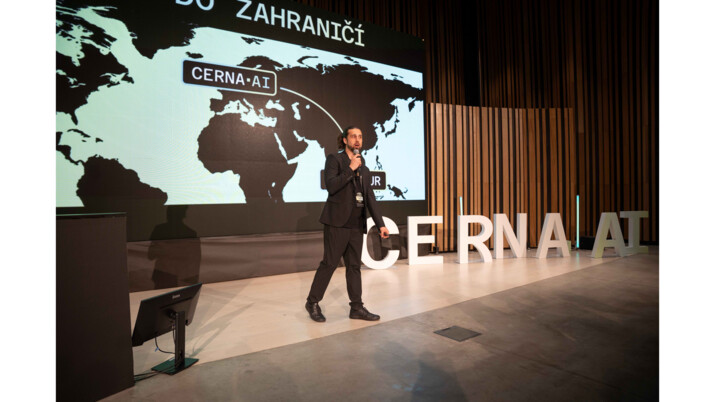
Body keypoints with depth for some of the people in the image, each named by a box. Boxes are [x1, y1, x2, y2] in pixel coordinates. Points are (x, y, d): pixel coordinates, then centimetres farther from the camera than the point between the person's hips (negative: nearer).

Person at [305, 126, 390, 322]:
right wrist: (351, 168, -15)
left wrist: (380, 224, 9)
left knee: (354, 266, 10)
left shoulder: (364, 169, 17)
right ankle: (312, 302, 16)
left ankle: (357, 308, 17)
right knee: (329, 263, -1)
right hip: (337, 222, -6)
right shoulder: (334, 159, 0)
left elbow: (370, 199, 16)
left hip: (356, 225, 6)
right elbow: (331, 186, -16)